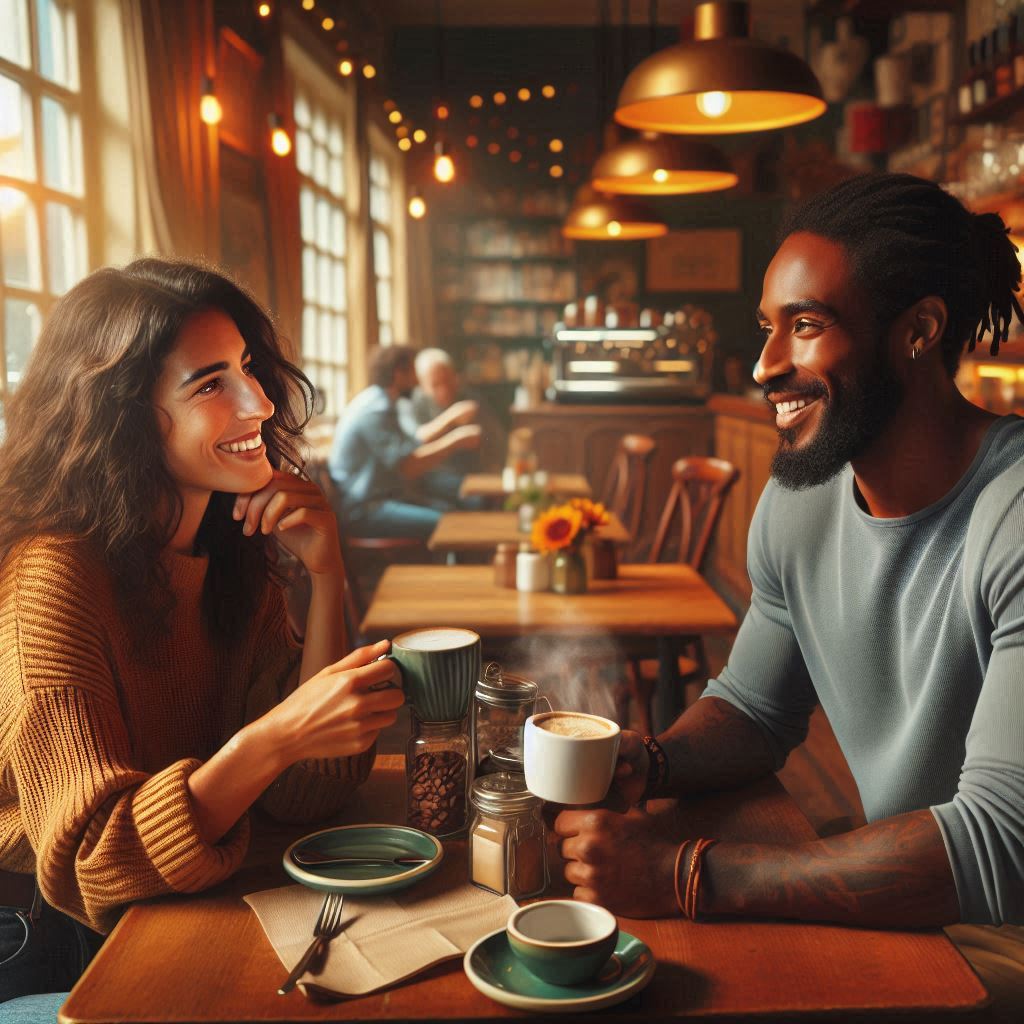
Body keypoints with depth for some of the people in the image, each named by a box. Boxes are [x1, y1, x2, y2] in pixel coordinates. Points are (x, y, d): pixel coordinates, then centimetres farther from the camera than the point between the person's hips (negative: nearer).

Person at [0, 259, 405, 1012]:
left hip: (185, 915, 6)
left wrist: (326, 576, -15)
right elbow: (85, 866, -23)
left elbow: (307, 792, -6)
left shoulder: (235, 552, -1)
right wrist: (271, 740, -38)